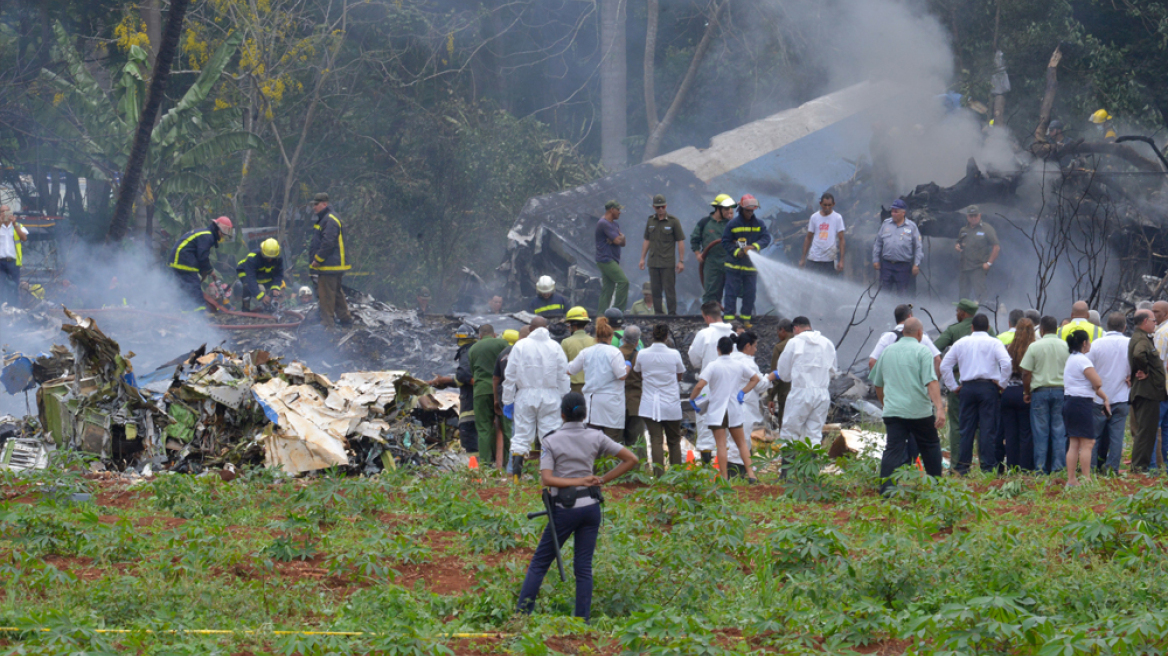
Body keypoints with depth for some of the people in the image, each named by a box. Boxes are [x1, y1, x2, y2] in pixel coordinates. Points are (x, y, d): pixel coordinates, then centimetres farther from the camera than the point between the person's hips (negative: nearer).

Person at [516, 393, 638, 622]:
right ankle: (583, 620, 1)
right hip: (591, 506, 3)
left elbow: (546, 479, -15)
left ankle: (522, 614, 1)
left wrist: (580, 481, -13)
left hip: (565, 509, -3)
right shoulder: (595, 437, 2)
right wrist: (603, 480, 2)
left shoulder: (551, 441, -5)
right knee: (583, 566, 6)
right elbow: (631, 459, 3)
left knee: (539, 562, 6)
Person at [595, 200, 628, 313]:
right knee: (623, 281, -18)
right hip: (606, 260, -10)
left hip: (612, 261, 10)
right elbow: (618, 240, -19)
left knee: (607, 288, 8)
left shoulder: (613, 224, 20)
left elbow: (622, 242, 14)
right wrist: (621, 237, 3)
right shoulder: (604, 223, -13)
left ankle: (601, 313, 9)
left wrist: (620, 238, -9)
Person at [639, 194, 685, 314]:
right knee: (655, 290, 6)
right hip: (653, 262, 5)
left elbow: (680, 241, -3)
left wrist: (681, 261, -8)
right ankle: (658, 314, 12)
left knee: (669, 290, -5)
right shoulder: (650, 220, 10)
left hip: (668, 263, -5)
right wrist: (642, 258, 13)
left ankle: (672, 313, -1)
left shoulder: (673, 221, -3)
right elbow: (647, 241, 17)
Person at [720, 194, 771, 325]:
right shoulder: (733, 224, -2)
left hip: (751, 265, 2)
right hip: (734, 264, -2)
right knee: (731, 291, -2)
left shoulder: (759, 224, 4)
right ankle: (728, 317, 0)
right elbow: (725, 242, -1)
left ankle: (745, 317, 16)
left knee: (750, 293, 6)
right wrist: (736, 251, -16)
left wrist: (754, 246, -23)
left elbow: (766, 238, -6)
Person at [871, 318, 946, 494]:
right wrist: (939, 408, -22)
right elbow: (931, 382, -16)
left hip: (893, 412, 3)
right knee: (930, 447, 16)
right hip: (920, 412, -3)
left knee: (893, 450, -5)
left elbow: (878, 383, 22)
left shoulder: (888, 351, 11)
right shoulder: (922, 351, -4)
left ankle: (886, 488, -19)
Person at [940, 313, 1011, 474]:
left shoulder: (961, 343, 10)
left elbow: (944, 365, 10)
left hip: (967, 387, 3)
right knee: (988, 429, -2)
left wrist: (953, 387, 14)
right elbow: (1006, 363, -15)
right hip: (988, 387, -3)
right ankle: (988, 467, -5)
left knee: (966, 428, 7)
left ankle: (962, 466, 7)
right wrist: (1001, 384, -3)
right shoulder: (994, 343, -1)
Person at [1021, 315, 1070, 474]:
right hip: (1061, 390, 2)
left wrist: (1026, 392, 7)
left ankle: (1041, 468, 3)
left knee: (1040, 432, 2)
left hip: (1040, 391, -2)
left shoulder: (1034, 346, -4)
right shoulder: (1065, 346, 3)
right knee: (1059, 431, 4)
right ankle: (1059, 466, 1)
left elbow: (1026, 373, -5)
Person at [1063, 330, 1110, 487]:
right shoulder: (1082, 360, -14)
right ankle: (1086, 479, -8)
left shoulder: (1071, 359, 18)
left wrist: (1105, 397, 18)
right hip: (1082, 403, -10)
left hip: (1069, 402, 10)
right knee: (1087, 443, -7)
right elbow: (1098, 383, -18)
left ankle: (1071, 480, 10)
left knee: (1073, 444, 10)